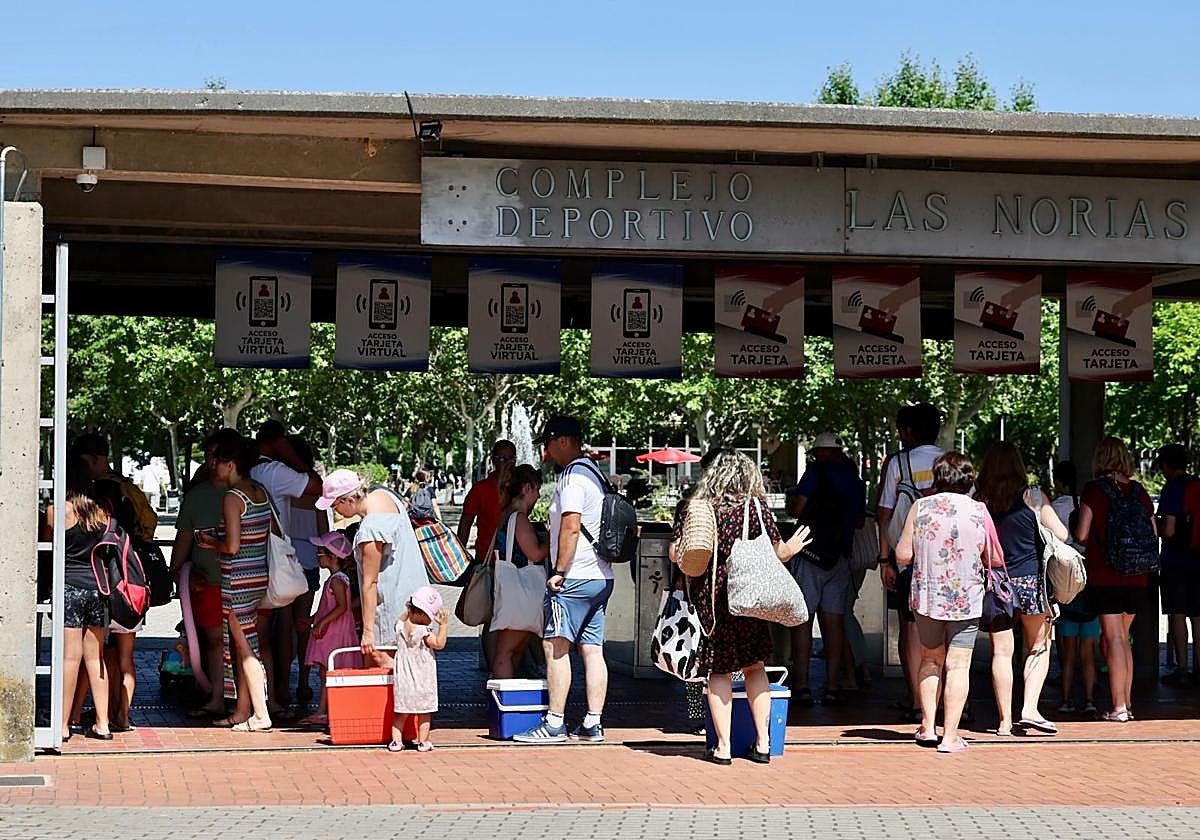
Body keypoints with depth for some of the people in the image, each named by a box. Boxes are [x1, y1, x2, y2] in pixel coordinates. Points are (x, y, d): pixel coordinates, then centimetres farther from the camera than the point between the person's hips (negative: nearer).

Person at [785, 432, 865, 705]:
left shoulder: (816, 471, -5)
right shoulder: (855, 478, 13)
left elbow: (796, 509, -10)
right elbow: (860, 521, 21)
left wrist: (791, 499, 11)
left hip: (812, 553, -5)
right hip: (841, 557, 5)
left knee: (802, 618, -2)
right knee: (834, 620, 5)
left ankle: (801, 686, -6)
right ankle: (832, 687, 2)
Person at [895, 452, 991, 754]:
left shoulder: (920, 507, -5)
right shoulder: (978, 510, -5)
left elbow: (903, 556, -4)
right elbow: (994, 559, 2)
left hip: (927, 597, 2)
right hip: (965, 599, -2)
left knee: (930, 659, 18)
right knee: (958, 665, 1)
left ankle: (928, 727, 20)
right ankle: (950, 737, -1)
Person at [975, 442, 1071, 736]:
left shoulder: (979, 501, -3)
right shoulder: (1032, 499, -6)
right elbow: (1062, 535, -4)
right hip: (1031, 581, -1)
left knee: (1001, 651, 7)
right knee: (1039, 648, 15)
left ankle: (1005, 721, 8)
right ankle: (1029, 709, 2)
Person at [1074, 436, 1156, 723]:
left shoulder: (1094, 490, -7)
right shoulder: (1139, 491, 6)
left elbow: (1081, 534, -10)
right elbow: (1153, 535, 8)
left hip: (1105, 576, -5)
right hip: (1136, 579, 5)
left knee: (1113, 639, -4)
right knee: (1122, 639, 16)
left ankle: (1118, 707, -7)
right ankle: (1126, 703, 17)